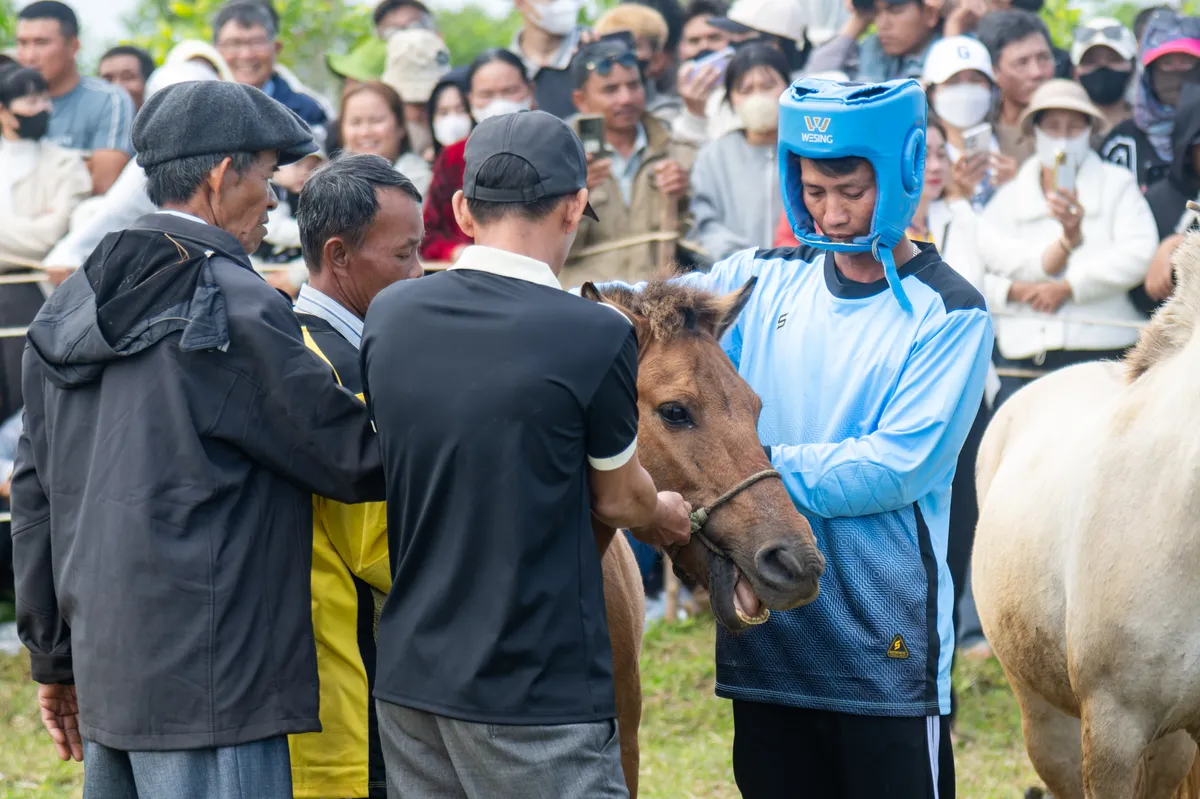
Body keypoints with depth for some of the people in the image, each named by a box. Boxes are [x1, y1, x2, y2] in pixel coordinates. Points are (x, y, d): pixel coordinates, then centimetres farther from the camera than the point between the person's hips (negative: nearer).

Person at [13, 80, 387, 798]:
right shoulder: (234, 308, -13)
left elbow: (35, 494, 17)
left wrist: (55, 657, 23)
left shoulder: (71, 304, 13)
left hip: (103, 664, 9)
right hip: (208, 684, -9)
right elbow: (353, 459, -9)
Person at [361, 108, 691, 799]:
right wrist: (667, 517, 22)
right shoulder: (595, 336, -15)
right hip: (538, 687, -6)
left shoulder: (388, 318, 2)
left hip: (409, 673, 6)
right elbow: (619, 499, -2)